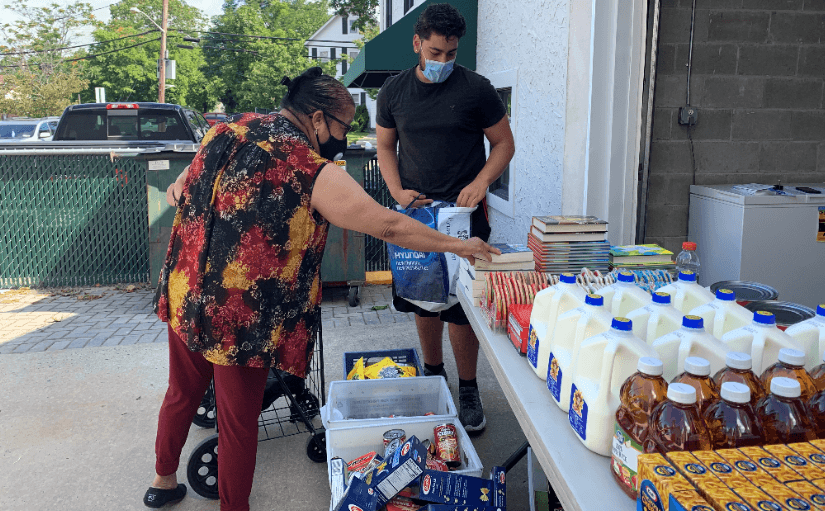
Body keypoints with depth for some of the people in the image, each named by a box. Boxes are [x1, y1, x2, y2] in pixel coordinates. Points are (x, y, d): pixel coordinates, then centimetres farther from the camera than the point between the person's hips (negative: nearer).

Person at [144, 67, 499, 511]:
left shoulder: (225, 135, 3)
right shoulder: (313, 172, -16)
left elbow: (175, 194, 15)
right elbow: (388, 226, -15)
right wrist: (457, 246, -6)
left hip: (182, 296, 7)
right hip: (240, 319, -7)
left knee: (182, 393, 27)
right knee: (238, 420, 11)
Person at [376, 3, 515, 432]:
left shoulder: (476, 89, -3)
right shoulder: (393, 91, 6)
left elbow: (504, 143, 3)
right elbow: (386, 147, 14)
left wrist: (482, 181, -14)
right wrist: (397, 191, -3)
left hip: (462, 212, -3)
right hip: (414, 211, 4)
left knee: (460, 307, -4)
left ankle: (468, 389, 14)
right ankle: (432, 375, 32)